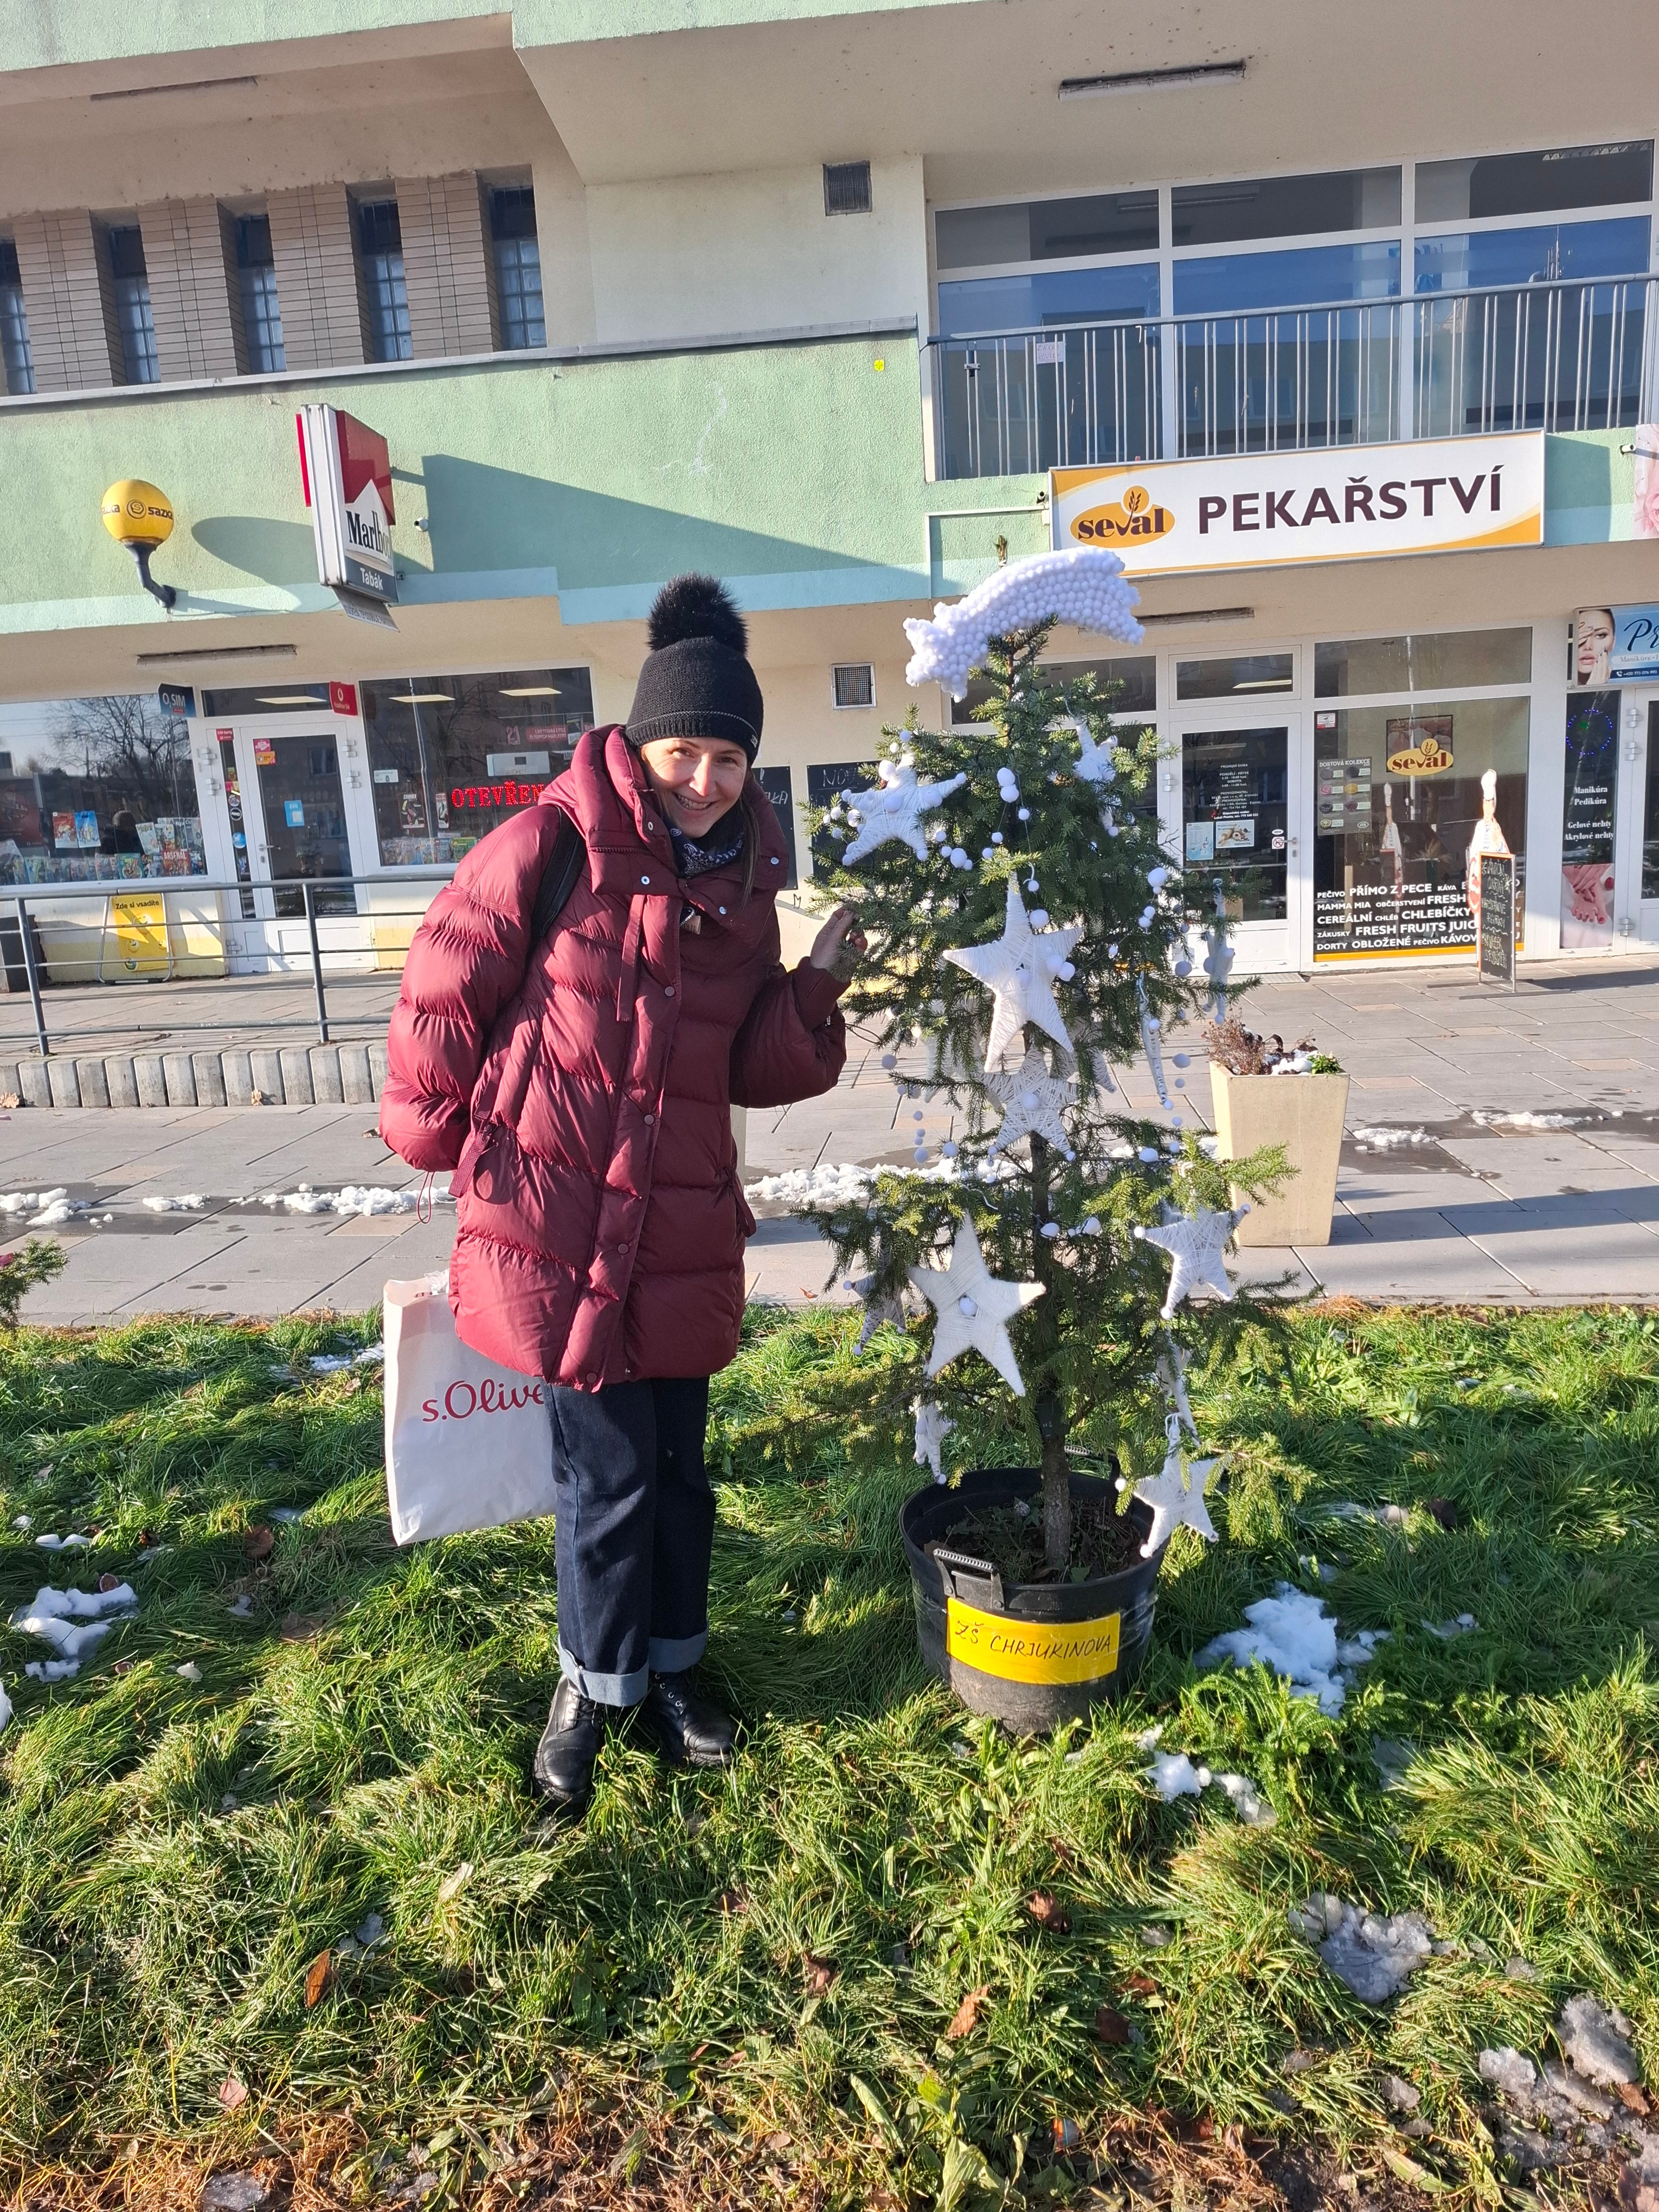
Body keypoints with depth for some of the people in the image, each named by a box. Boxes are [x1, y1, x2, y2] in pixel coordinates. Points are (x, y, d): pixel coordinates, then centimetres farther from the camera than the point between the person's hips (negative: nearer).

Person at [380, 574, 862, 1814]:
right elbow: (445, 987, -3)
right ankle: (595, 1684, 30)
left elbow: (756, 1070, 10)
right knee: (609, 1468, 4)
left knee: (679, 1462, 15)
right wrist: (443, 1135, 0)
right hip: (557, 1216, -4)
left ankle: (671, 1667, 38)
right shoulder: (558, 843, -8)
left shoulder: (746, 883, 8)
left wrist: (818, 990, -6)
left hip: (684, 1225, 5)